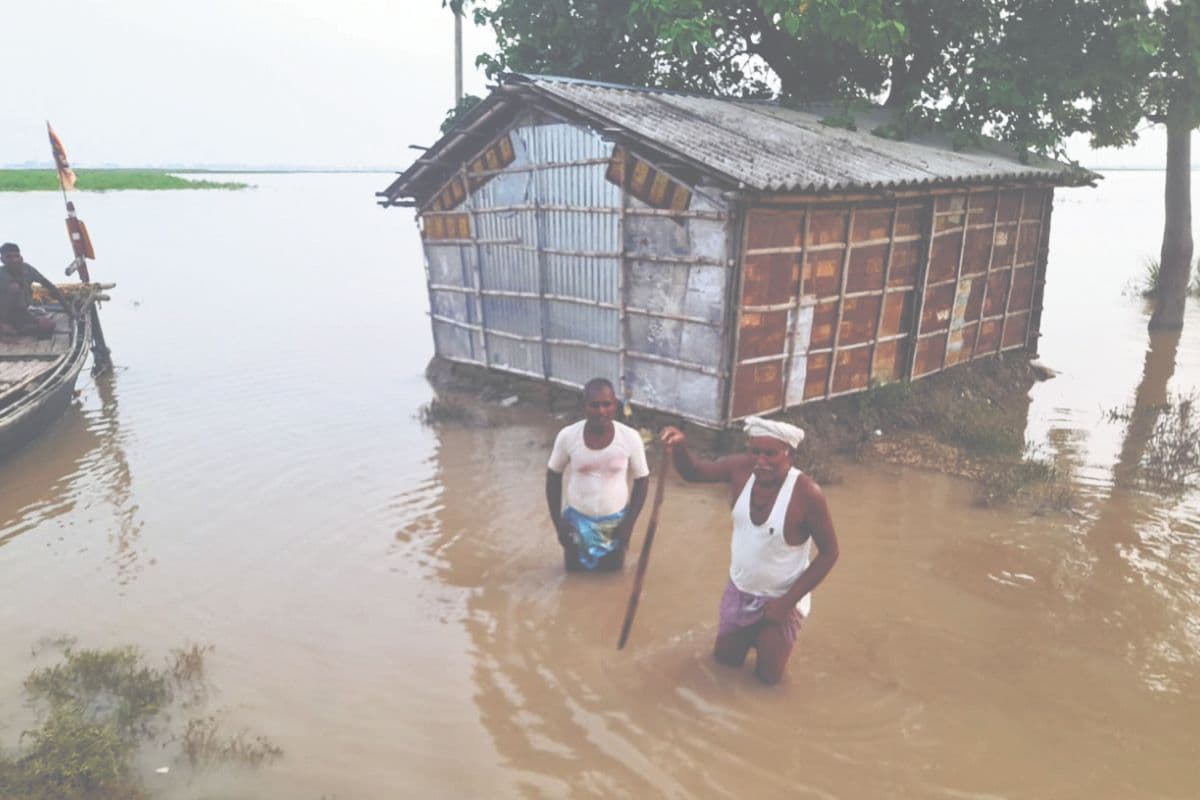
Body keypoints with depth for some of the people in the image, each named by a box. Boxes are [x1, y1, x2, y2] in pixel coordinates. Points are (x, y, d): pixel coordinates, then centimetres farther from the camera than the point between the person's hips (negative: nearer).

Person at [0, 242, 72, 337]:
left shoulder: (27, 269, -8)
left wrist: (67, 307, -7)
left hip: (22, 313, 4)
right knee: (14, 287, -30)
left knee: (49, 325, -22)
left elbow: (50, 286, -4)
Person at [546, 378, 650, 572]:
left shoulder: (630, 438, -21)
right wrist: (557, 522, -6)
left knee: (611, 567, 19)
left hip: (615, 519, 0)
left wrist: (629, 523, -11)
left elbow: (642, 480, -7)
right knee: (573, 567, 19)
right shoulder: (567, 436, -21)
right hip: (578, 518, 0)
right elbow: (553, 475, -5)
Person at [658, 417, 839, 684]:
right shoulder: (740, 469, -18)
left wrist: (788, 601, -19)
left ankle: (771, 638, 39)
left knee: (767, 676, 10)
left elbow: (829, 553, -19)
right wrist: (679, 446, -29)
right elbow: (692, 472, -5)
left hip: (780, 599, -4)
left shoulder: (806, 493, -30)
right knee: (725, 659, 19)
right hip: (739, 590, 4)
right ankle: (752, 634, 48)